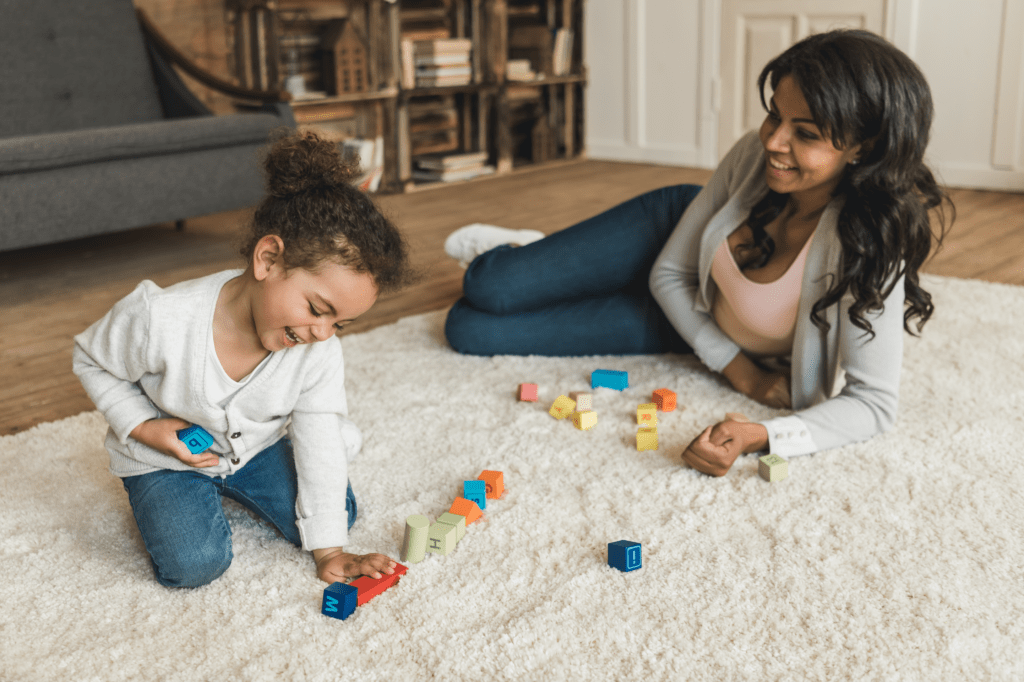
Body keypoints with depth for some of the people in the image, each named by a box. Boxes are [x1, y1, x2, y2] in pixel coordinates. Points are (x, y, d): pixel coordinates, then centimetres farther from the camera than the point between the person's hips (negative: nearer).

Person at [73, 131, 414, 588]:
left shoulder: (320, 350, -25)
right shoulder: (158, 319, -34)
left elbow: (319, 439, -17)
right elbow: (92, 362, -12)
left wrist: (329, 550, -17)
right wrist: (144, 426, -25)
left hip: (258, 446, 3)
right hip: (167, 459, -3)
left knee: (338, 514, -7)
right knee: (194, 565, -21)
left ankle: (235, 485, 21)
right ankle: (158, 497, 13)